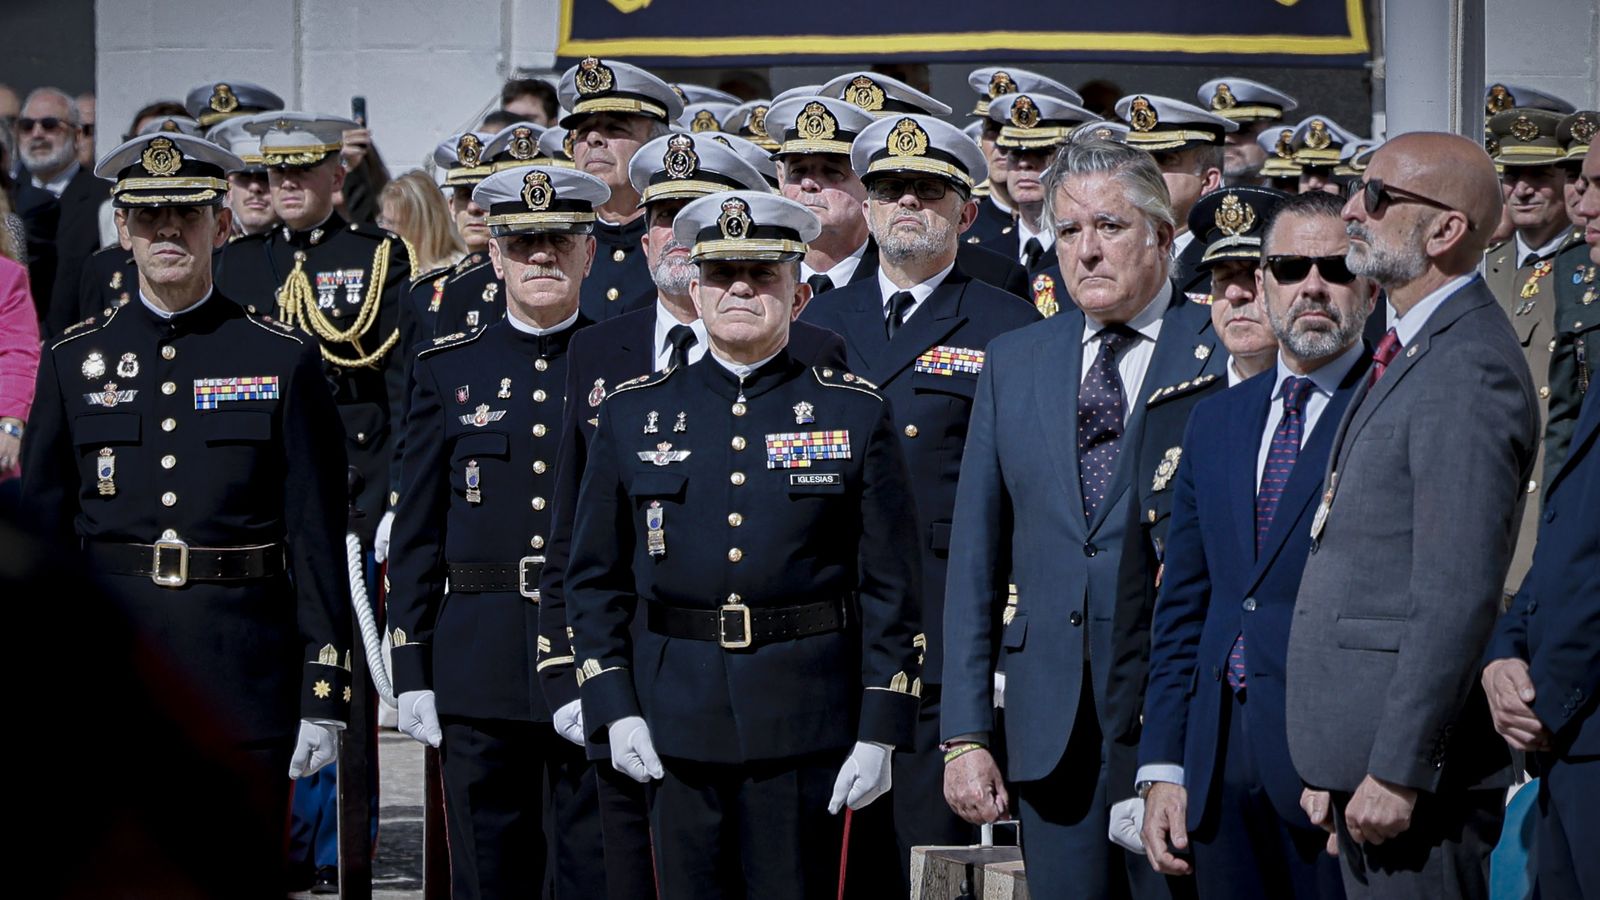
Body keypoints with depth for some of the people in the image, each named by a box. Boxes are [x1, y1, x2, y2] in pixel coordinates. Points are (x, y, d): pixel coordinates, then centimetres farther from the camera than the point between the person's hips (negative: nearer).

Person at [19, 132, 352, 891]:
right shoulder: (75, 363, 8)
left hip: (246, 676, -1)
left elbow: (318, 538, 1)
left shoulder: (283, 362, 3)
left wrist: (325, 695, -4)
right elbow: (41, 531, 9)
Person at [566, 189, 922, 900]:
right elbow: (595, 578, 10)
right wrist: (614, 710, 0)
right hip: (676, 726, 2)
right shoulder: (633, 414, 8)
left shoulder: (856, 414, 3)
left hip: (807, 727, -1)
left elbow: (889, 584, 2)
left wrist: (880, 733, -4)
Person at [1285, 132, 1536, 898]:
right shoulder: (1410, 352, 16)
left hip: (1413, 749, -10)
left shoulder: (1469, 371, -17)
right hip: (1366, 750, 10)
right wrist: (1343, 770, 18)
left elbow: (1457, 596, -22)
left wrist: (1398, 770, -22)